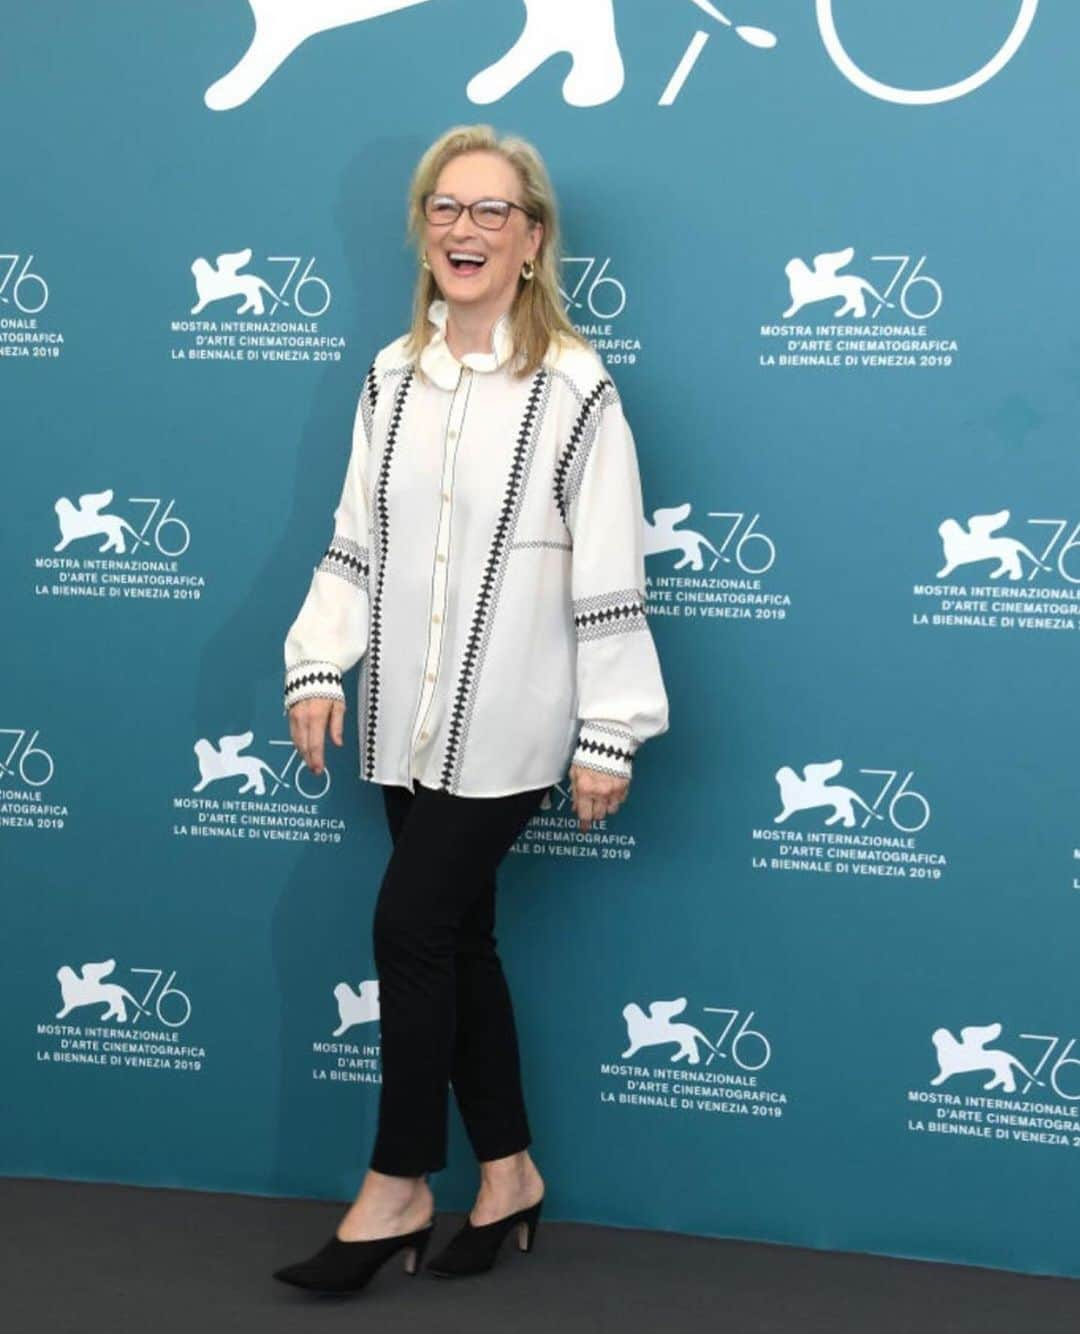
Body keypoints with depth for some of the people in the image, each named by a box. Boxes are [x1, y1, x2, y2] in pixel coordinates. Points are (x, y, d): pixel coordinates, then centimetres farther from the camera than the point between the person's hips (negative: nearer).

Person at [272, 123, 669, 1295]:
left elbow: (609, 578, -10)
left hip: (508, 723, -5)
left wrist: (608, 736, -11)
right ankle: (507, 1172, 26)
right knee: (458, 936, 11)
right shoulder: (390, 378, 7)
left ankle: (397, 1187, 12)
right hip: (407, 718, 6)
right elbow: (354, 541, 10)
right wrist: (318, 667, -1)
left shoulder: (574, 388, -10)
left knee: (410, 928, -5)